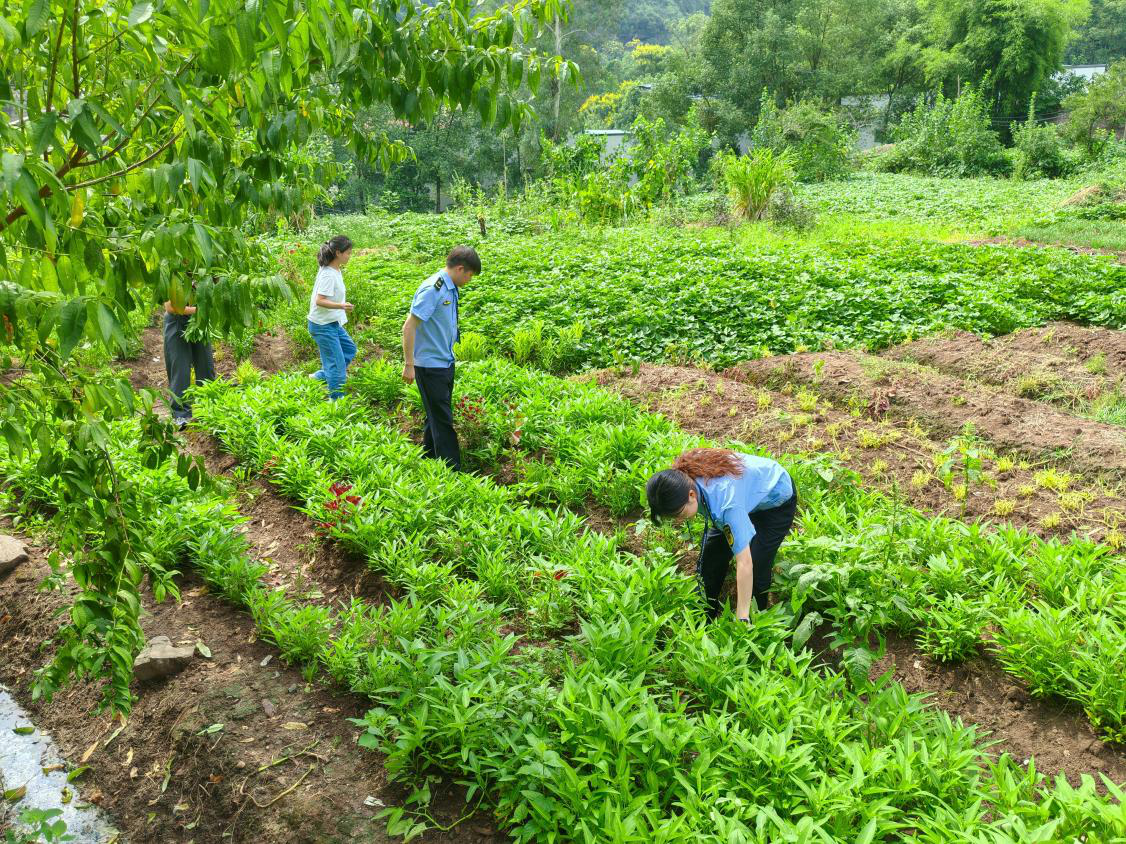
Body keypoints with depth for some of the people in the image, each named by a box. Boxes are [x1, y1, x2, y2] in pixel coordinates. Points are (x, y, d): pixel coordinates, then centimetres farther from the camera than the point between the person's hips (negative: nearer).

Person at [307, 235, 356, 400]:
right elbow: (319, 301, -29)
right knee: (337, 363, -4)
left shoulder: (335, 271, 5)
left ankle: (321, 375, 25)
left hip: (333, 323, 10)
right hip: (323, 325, -10)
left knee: (350, 349, 19)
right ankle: (336, 399, 7)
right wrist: (341, 306, -40)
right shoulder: (328, 274, -23)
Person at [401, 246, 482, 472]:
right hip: (430, 366, -9)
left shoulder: (451, 289, 8)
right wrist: (409, 365, -19)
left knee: (438, 416, 17)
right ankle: (452, 470, -1)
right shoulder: (432, 289, -20)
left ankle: (428, 457, 30)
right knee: (442, 420, -5)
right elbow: (409, 327, -20)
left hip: (446, 362, 9)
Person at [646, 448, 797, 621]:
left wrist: (742, 618, -40)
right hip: (748, 492, 7)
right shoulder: (680, 477, -26)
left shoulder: (726, 503, -46)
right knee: (711, 556, 1)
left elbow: (745, 563, -43)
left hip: (777, 501, -7)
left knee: (756, 567, -18)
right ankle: (708, 618, 20)